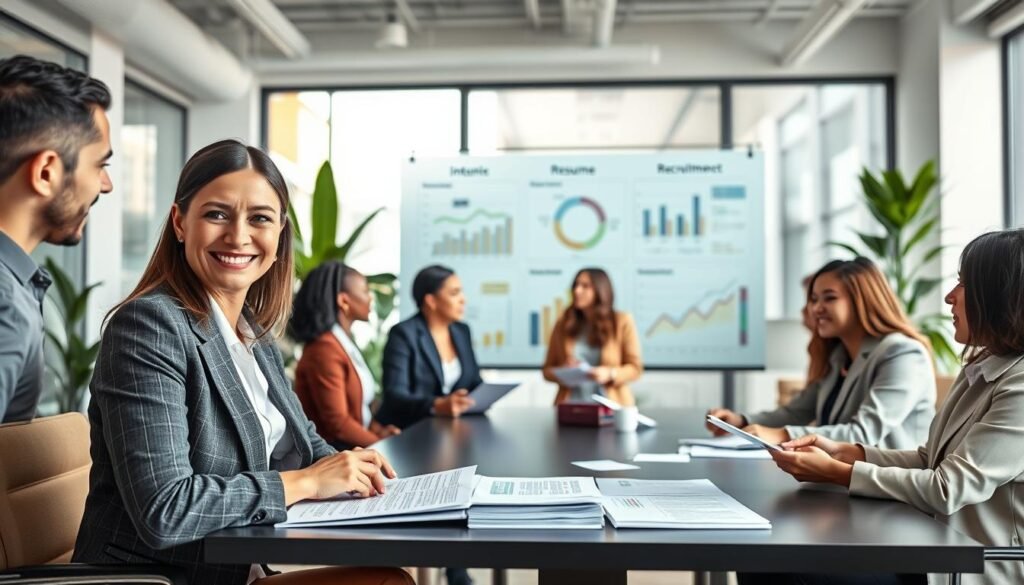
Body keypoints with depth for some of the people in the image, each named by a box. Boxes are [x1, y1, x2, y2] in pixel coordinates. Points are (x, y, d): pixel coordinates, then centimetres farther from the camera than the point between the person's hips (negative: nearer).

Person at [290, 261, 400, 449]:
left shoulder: (345, 342, 12)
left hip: (357, 445, 9)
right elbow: (337, 423, -18)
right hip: (335, 450, -9)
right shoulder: (325, 348, -17)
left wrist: (378, 430, 1)